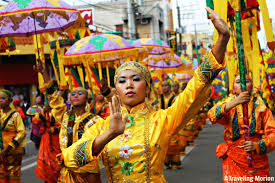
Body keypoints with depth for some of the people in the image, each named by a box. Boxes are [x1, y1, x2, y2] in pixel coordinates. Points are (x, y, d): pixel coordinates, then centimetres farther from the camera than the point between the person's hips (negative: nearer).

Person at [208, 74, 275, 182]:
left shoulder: (260, 107, 4)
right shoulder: (228, 105, 4)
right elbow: (212, 116, -17)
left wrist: (257, 145, -23)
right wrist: (234, 102, -31)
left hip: (258, 162, 1)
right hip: (233, 161, -1)